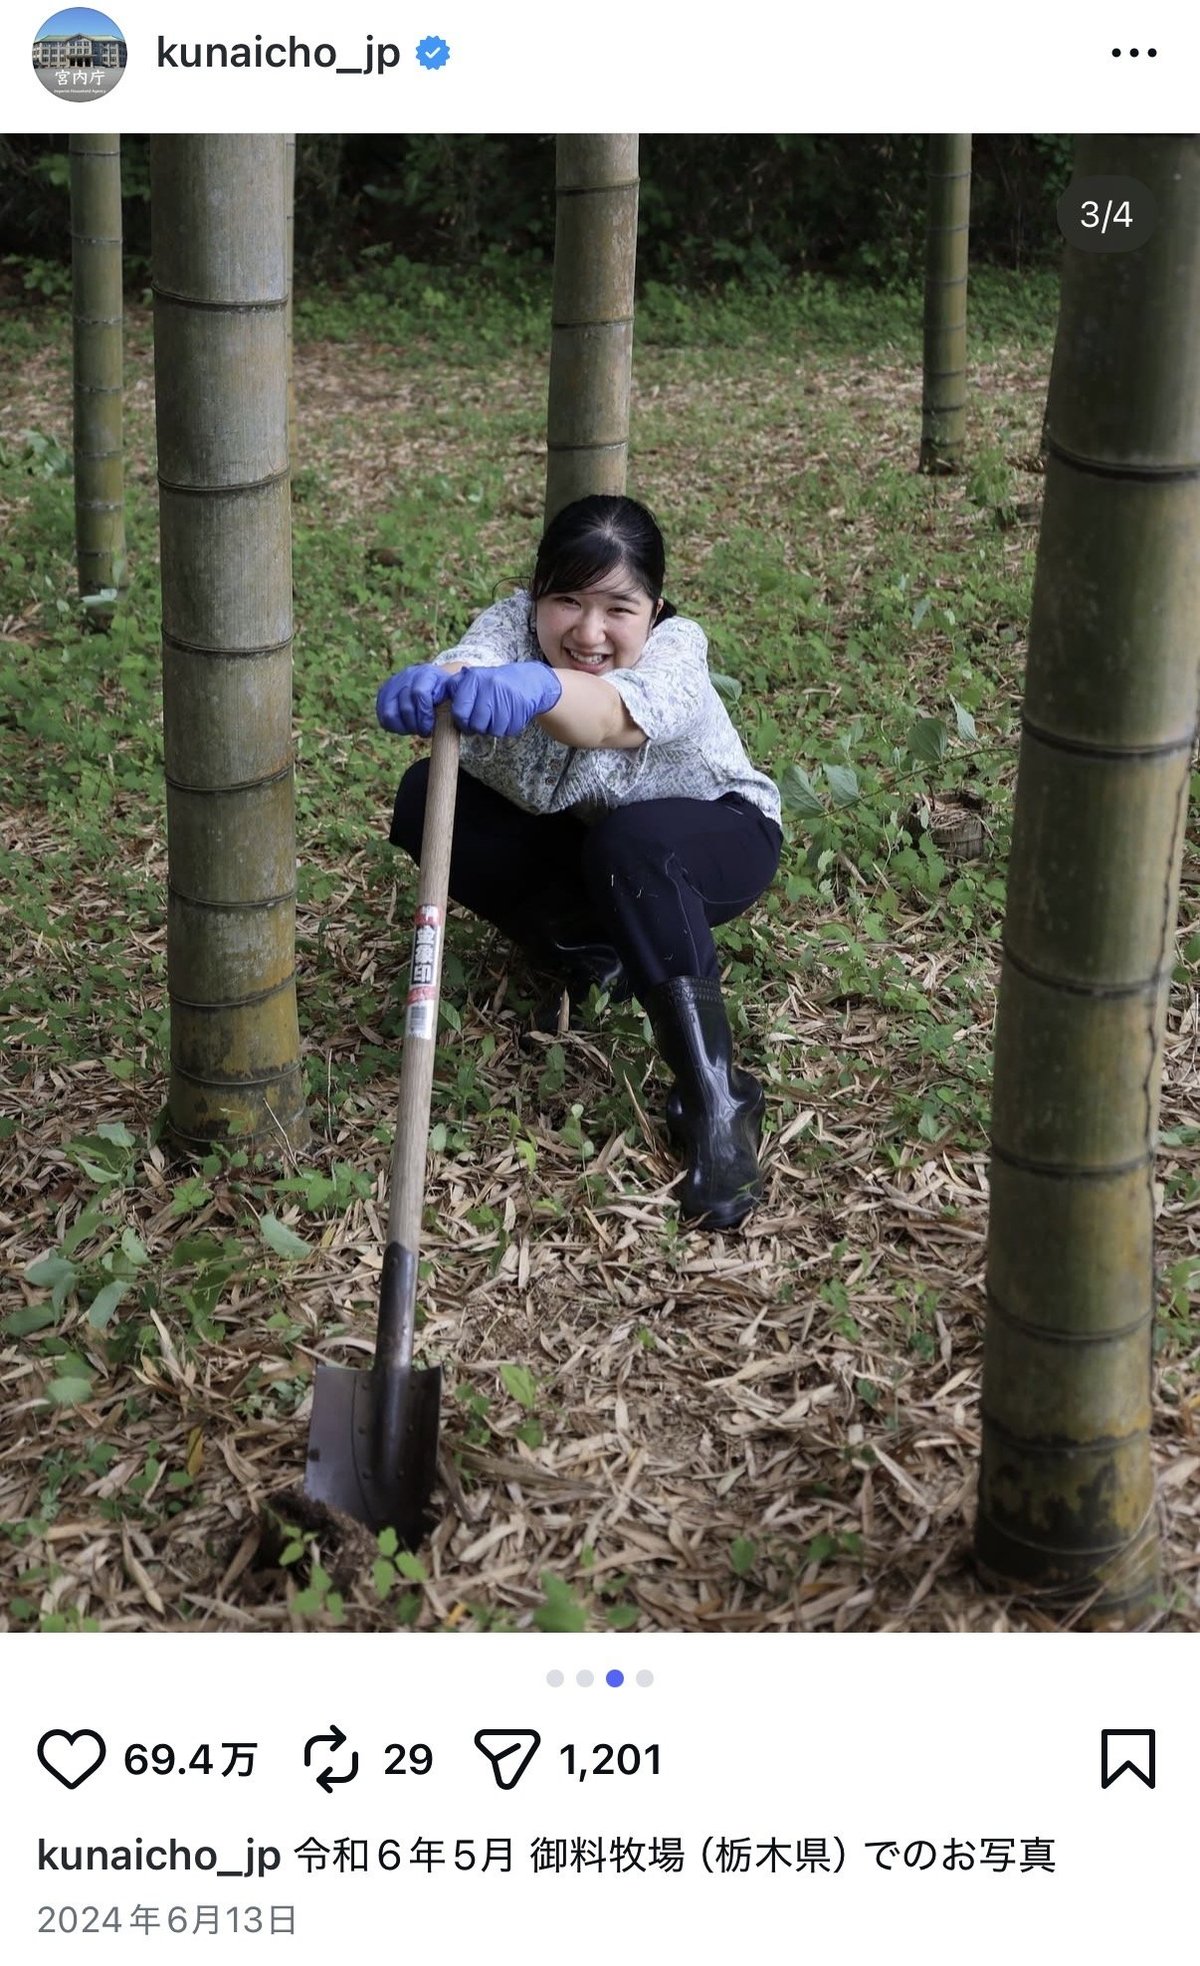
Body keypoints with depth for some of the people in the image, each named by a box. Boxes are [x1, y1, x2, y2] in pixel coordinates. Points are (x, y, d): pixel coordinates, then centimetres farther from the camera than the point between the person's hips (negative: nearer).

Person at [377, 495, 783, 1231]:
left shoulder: (675, 650, -31)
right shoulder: (515, 623, -21)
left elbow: (614, 715, -56)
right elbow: (474, 660, -46)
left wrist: (536, 689, -78)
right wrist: (432, 684, -71)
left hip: (711, 835, -4)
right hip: (568, 837, 4)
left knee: (631, 842, -40)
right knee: (427, 797, -19)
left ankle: (715, 1101, -36)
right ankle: (594, 951, -10)